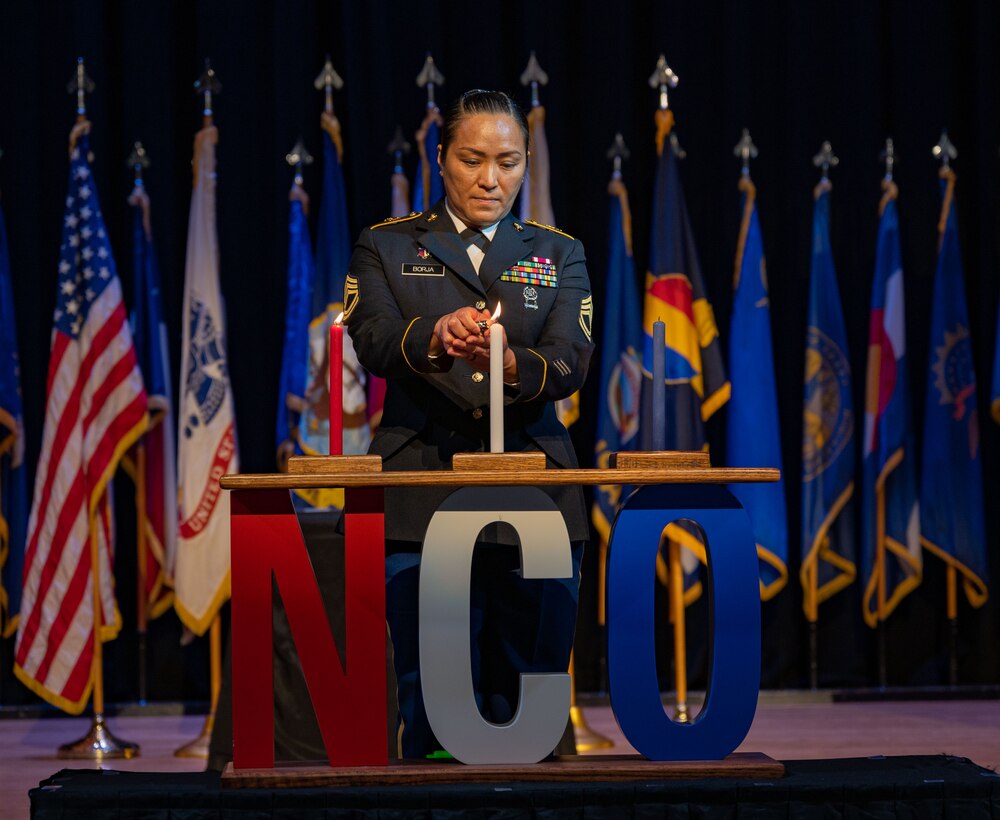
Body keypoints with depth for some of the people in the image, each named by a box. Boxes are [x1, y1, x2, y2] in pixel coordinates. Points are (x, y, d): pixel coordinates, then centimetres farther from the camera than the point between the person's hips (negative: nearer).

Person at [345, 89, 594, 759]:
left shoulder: (559, 256, 16)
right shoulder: (387, 248, 12)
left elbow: (569, 364, -1)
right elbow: (373, 342, -7)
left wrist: (507, 363, -24)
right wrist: (433, 339, -30)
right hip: (423, 500, -1)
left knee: (529, 703, -1)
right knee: (432, 704, -7)